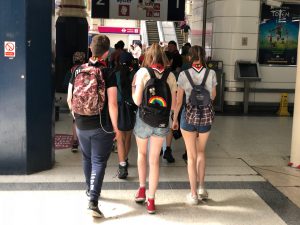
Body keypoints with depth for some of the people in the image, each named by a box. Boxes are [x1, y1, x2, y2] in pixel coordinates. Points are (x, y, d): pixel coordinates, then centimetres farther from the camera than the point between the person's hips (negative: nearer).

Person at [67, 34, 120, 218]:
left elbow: (70, 99, 5)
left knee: (87, 158, 23)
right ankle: (93, 201, -6)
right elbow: (112, 104, -17)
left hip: (81, 125, 5)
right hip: (102, 126, -4)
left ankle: (90, 190, 42)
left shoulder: (78, 71, -1)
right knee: (99, 162, 2)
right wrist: (116, 128, -8)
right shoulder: (108, 73, -14)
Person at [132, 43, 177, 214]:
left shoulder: (143, 72, -7)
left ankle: (142, 189, 25)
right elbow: (173, 105, 1)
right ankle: (151, 201, 13)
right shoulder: (170, 76, -1)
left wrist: (133, 86, 6)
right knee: (155, 159, 10)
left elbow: (137, 101, -11)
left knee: (142, 153, 24)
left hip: (144, 119, -1)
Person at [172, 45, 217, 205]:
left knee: (191, 156, 9)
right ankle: (201, 187, 20)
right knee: (201, 152, 23)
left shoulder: (184, 75, -8)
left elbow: (178, 101, -4)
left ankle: (193, 194, 13)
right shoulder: (211, 73, -4)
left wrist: (174, 119, 6)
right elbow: (213, 96, 9)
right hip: (206, 115, 2)